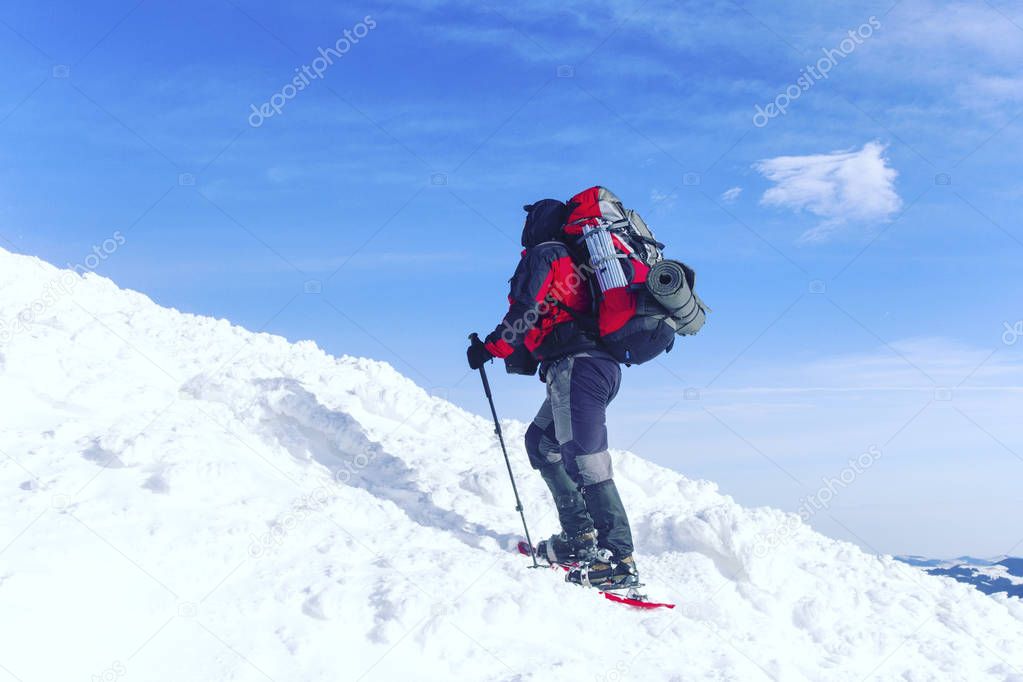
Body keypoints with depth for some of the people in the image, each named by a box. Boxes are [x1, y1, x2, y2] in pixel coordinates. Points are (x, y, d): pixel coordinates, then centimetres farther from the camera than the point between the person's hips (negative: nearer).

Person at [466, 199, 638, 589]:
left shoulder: (543, 255, 2)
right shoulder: (572, 260, 27)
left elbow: (528, 312, -11)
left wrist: (491, 348, -2)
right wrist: (524, 356, 30)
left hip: (575, 366, -9)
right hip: (602, 364, 9)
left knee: (584, 461, -14)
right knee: (542, 442, 19)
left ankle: (620, 560, -18)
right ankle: (580, 536, 13)